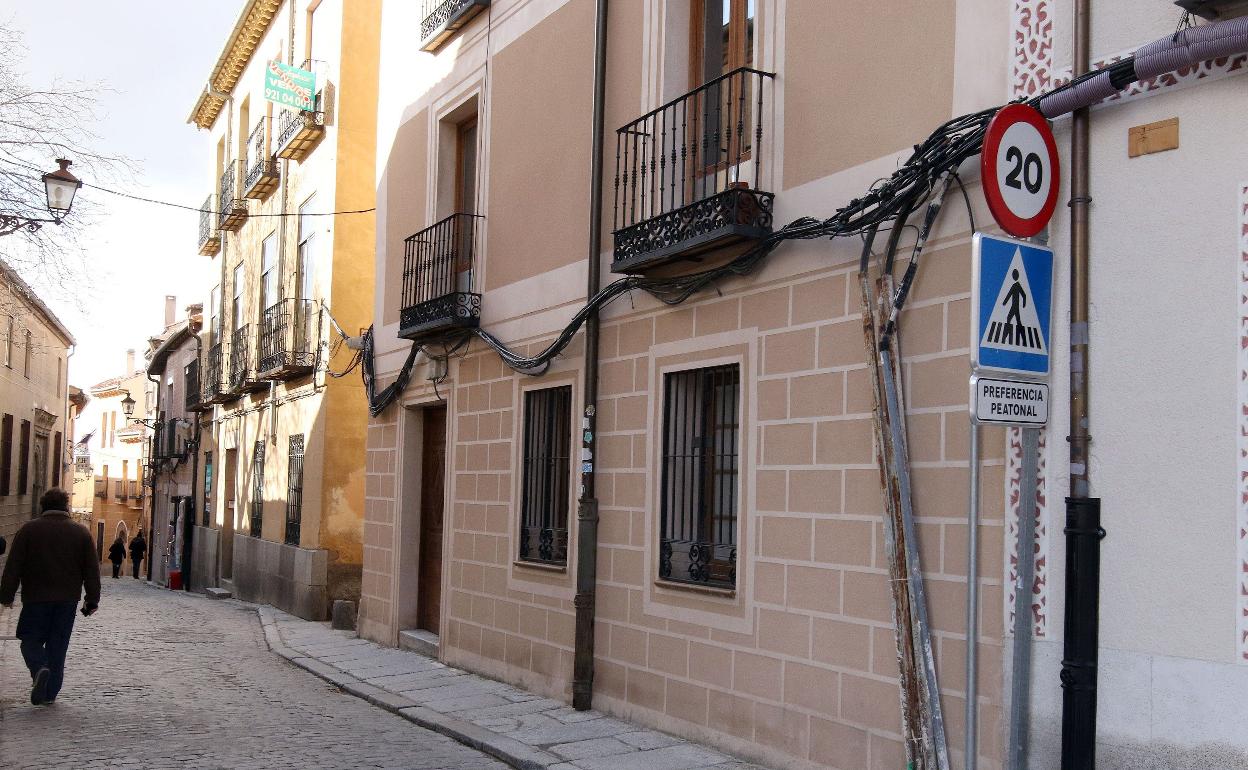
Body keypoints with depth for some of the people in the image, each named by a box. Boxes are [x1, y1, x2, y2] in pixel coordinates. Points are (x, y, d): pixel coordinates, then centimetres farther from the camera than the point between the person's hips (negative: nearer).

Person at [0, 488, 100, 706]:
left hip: (35, 598, -2)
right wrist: (92, 600, 8)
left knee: (31, 640, 9)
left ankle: (40, 669, -20)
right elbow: (92, 570, 2)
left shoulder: (28, 530, -2)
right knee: (58, 645, 9)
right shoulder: (81, 533, 2)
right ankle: (50, 692, 11)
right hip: (68, 599, 2)